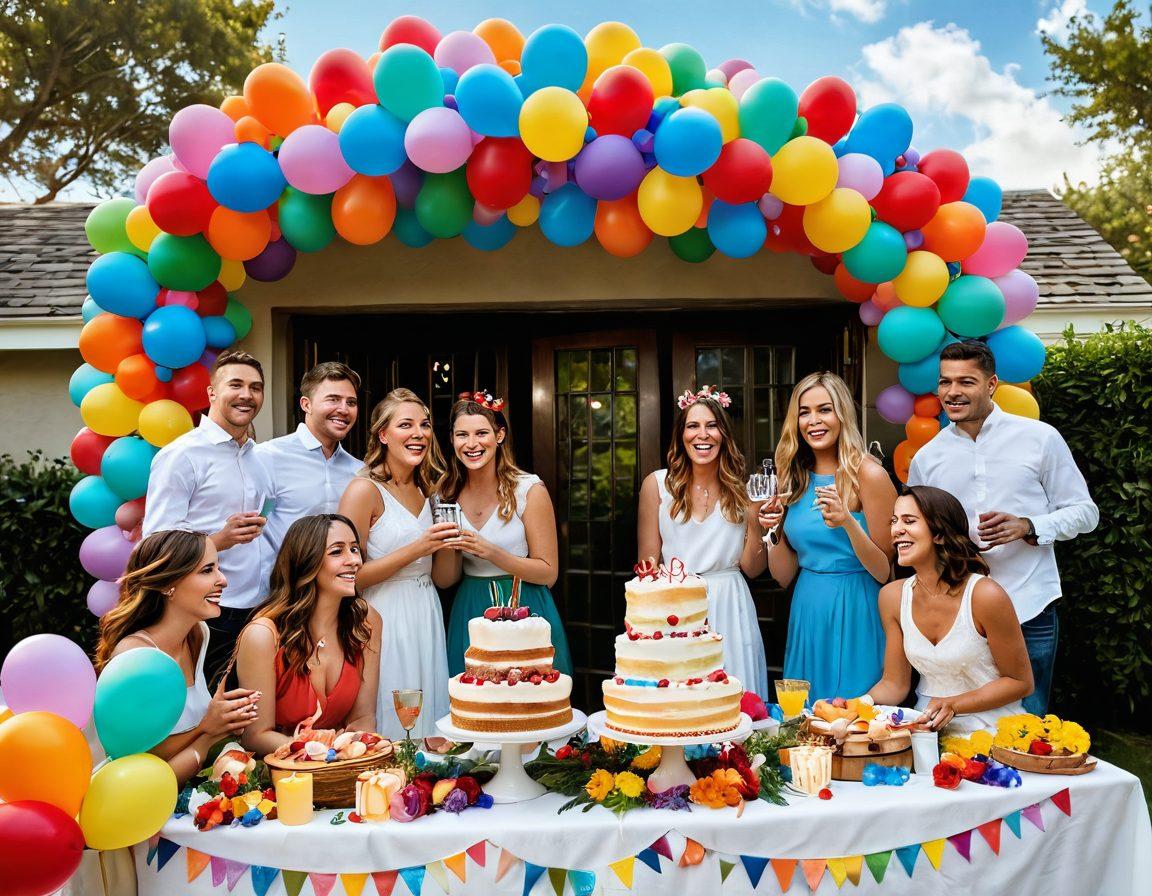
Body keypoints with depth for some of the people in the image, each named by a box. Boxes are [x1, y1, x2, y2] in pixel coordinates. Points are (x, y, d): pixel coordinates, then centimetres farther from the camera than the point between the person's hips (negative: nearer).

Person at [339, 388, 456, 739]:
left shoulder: (424, 490, 11)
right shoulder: (364, 489, -11)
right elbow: (349, 577, -16)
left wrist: (446, 543, 3)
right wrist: (416, 549, -19)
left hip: (427, 615, 7)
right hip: (386, 621, -7)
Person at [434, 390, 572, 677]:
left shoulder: (529, 490, -10)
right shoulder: (447, 494, 2)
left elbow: (547, 574, -10)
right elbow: (443, 581, 5)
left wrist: (490, 552, -21)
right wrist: (448, 545, -15)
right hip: (469, 615, 3)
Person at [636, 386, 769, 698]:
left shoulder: (741, 489, 3)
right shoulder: (657, 484, -2)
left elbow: (751, 569, 3)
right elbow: (647, 564, 2)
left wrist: (755, 524, -12)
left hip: (730, 612, 1)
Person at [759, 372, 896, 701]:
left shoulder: (868, 474, -9)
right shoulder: (795, 481, 6)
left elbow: (884, 571, -10)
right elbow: (784, 576, 9)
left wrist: (848, 522, -24)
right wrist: (773, 530, -8)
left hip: (854, 613, -5)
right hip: (806, 614, 5)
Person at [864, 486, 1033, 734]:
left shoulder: (986, 596, -15)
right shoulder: (892, 596, 1)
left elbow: (1020, 682, -4)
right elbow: (894, 683, 8)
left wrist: (953, 705, -16)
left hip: (988, 730, -3)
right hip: (928, 730, 4)